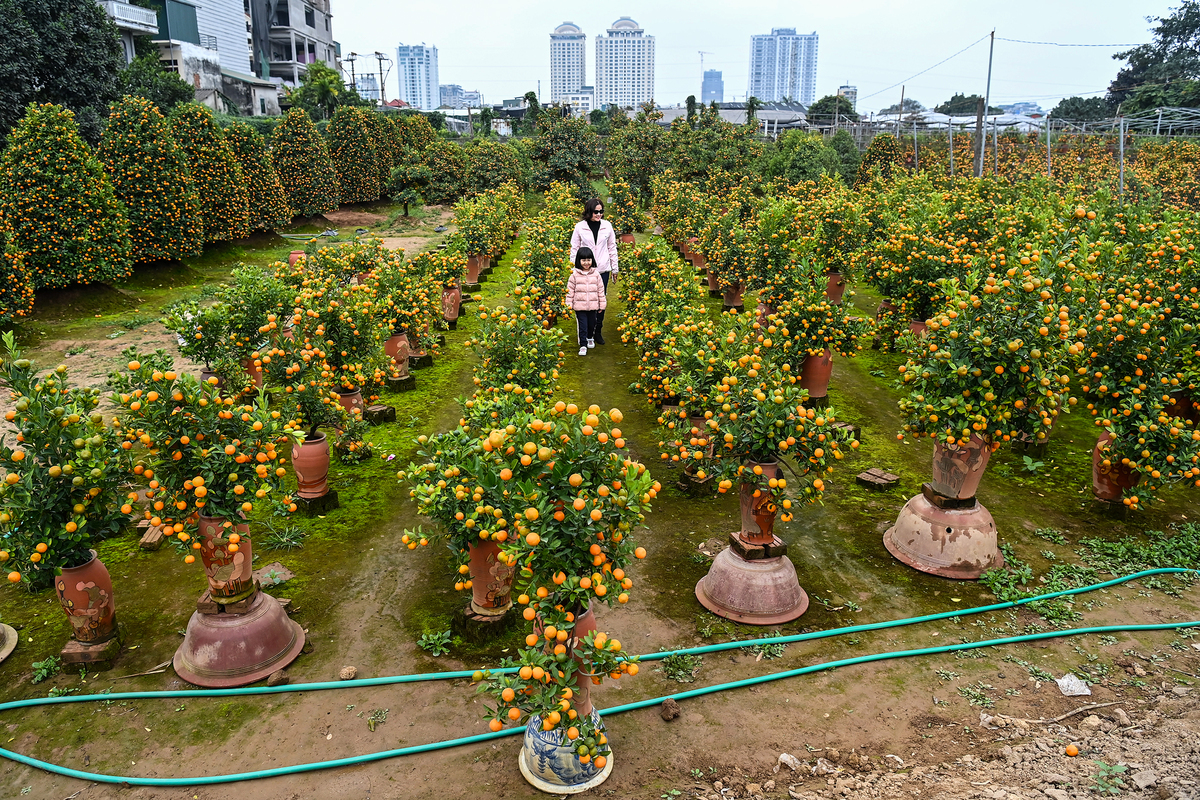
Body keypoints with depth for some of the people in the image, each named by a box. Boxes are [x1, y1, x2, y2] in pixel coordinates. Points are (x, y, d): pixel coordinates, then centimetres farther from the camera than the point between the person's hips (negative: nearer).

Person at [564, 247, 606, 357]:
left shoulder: (596, 274, 1)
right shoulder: (575, 275, -3)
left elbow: (601, 290, 6)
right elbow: (570, 290, 2)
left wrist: (602, 305, 7)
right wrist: (569, 304, 0)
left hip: (593, 306, 2)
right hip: (579, 306, -2)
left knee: (592, 324, 17)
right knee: (582, 326, -2)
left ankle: (590, 338, 43)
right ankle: (583, 345, 7)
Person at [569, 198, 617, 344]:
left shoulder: (607, 225, 3)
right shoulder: (580, 227, -2)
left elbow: (612, 248, 11)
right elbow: (574, 248, 5)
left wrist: (614, 269, 12)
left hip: (603, 270, 2)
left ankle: (598, 331, 18)